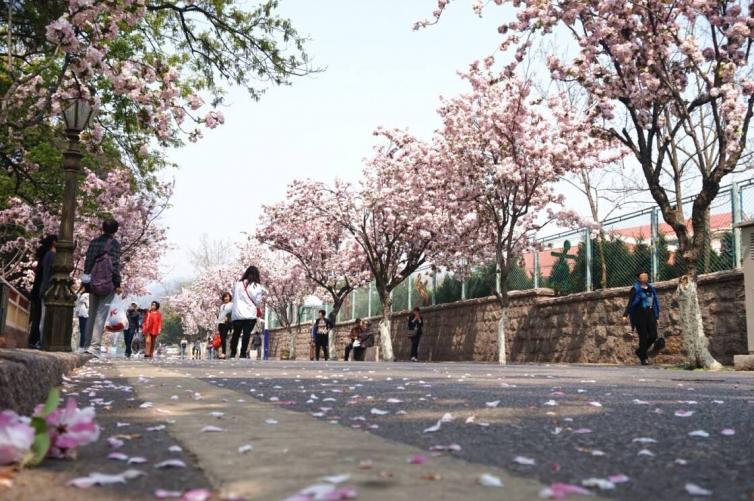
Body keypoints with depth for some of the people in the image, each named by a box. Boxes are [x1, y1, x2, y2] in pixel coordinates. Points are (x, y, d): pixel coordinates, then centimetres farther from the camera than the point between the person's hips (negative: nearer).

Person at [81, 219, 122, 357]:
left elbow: (87, 262, 11)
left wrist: (86, 282, 15)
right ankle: (94, 346, -13)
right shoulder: (114, 243, -5)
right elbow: (115, 264, -9)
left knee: (91, 315, 14)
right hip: (108, 283, -5)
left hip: (93, 284, 5)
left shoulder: (94, 242, 10)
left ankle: (87, 344, 15)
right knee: (101, 315, -6)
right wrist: (117, 284, -6)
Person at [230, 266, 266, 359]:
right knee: (246, 334, -2)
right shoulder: (257, 286, -2)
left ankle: (233, 353, 13)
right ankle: (243, 353, -6)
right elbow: (258, 302, -1)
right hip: (250, 315, -3)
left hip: (237, 314, 3)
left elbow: (234, 296, 13)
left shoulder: (237, 284, 7)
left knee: (236, 334, 12)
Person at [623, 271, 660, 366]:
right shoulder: (636, 289, -4)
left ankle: (640, 351, 22)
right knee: (643, 337, -2)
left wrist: (656, 315, 16)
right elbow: (631, 303, -11)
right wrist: (625, 314, -22)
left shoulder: (651, 288, 13)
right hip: (640, 316, -5)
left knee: (653, 335, 0)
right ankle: (643, 358, 8)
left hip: (650, 315, 5)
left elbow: (655, 302, 19)